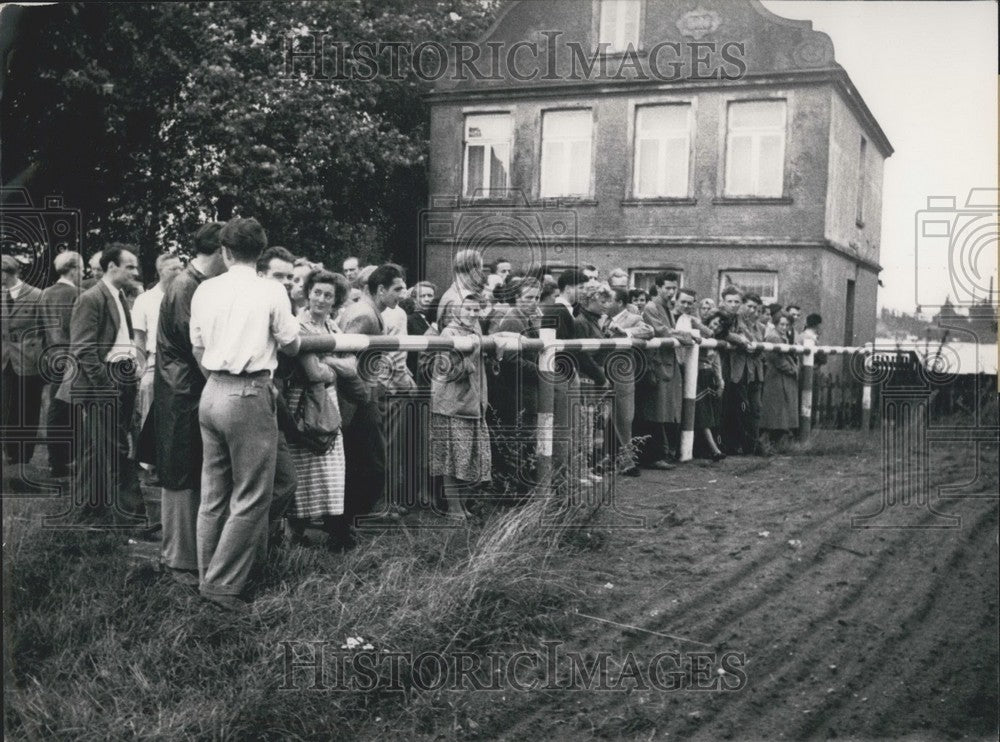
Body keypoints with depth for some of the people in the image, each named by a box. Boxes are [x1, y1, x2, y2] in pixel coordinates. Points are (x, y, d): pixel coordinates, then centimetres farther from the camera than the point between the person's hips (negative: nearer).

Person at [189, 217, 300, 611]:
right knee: (250, 497, 1)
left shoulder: (205, 290, 6)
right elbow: (291, 346, -1)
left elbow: (197, 349, 11)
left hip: (211, 393, 6)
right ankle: (223, 583, 1)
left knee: (214, 493, 14)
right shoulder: (271, 291, -7)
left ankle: (209, 575, 23)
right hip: (249, 396, -6)